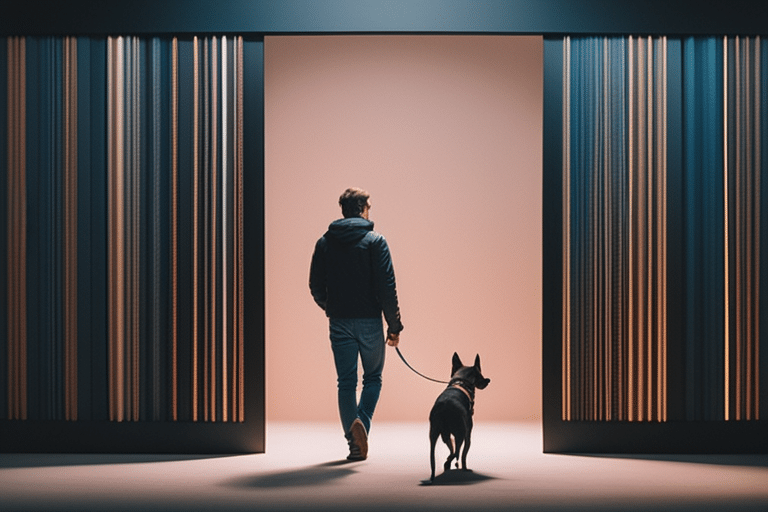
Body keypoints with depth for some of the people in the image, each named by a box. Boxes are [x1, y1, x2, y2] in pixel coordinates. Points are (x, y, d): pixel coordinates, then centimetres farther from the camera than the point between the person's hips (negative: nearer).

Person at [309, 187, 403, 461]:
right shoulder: (375, 241, -5)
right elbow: (387, 287, -10)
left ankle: (355, 443, -1)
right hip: (369, 321, -2)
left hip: (339, 323, 2)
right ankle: (362, 422, -7)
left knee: (346, 382, 7)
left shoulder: (324, 243, 5)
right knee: (373, 377, 15)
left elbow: (316, 287, 6)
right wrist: (394, 326, -5)